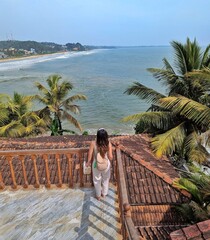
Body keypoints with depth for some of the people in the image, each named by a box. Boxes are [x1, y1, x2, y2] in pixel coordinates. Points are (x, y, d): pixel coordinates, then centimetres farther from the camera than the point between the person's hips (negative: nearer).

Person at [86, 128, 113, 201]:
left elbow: (90, 156, -14)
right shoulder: (108, 144, -23)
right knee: (105, 179, 29)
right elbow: (110, 158, -20)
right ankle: (104, 193, 50)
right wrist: (111, 156, 2)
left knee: (97, 180, 25)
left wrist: (88, 163, 5)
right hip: (106, 165, 1)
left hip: (96, 165, 0)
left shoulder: (93, 143, -23)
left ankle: (98, 195, 46)